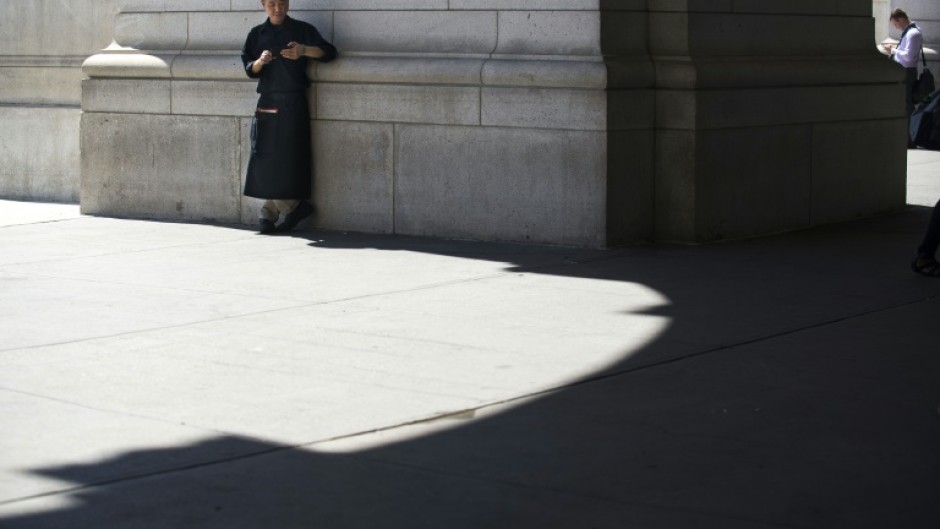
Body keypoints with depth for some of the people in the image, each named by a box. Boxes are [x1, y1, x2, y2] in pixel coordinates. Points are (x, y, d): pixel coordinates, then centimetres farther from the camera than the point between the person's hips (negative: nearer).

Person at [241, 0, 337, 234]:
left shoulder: (302, 30, 3)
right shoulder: (257, 34, 11)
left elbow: (328, 52, -5)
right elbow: (250, 70, 8)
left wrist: (304, 50, -24)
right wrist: (260, 61, -15)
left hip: (294, 103, -3)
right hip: (267, 101, 3)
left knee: (287, 159, -7)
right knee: (266, 160, -2)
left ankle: (270, 213, 4)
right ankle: (294, 207, 8)